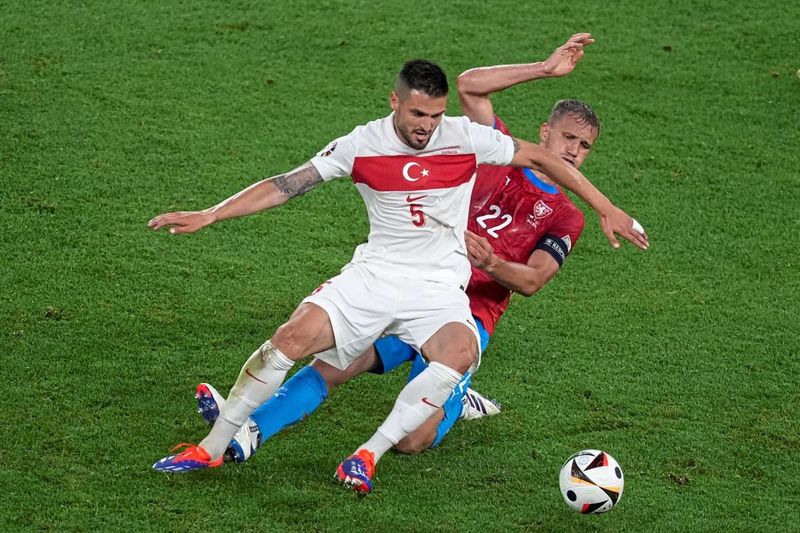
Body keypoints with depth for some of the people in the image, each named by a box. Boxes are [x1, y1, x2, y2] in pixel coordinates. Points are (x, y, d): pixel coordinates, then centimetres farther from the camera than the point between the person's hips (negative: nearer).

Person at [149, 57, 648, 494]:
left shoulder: (466, 137, -7)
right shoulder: (362, 144, -6)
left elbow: (542, 157, 4)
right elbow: (285, 185, -3)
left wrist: (606, 209, 5)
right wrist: (208, 215, -10)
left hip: (440, 287, 0)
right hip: (375, 273, 1)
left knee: (460, 353, -34)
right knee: (293, 337, -20)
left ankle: (371, 453, -27)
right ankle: (213, 447, -7)